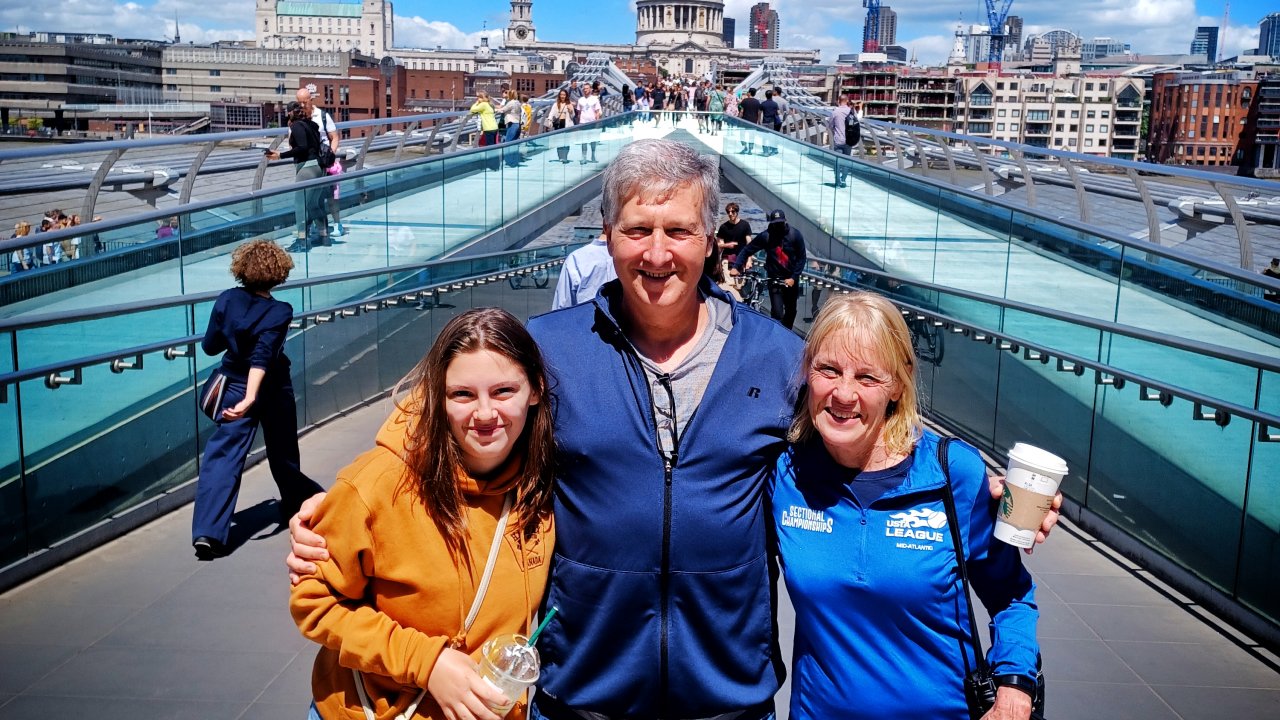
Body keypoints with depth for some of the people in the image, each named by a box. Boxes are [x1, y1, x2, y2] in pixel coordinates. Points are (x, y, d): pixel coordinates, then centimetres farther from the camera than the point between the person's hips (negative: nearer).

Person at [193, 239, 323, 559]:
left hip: (234, 387, 2)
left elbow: (210, 346, 1)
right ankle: (300, 502, 42)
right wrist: (250, 399, -37)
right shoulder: (279, 312, -18)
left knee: (223, 456, -3)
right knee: (283, 454, 18)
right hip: (273, 392, -2)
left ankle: (207, 531, -14)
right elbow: (262, 357, -29)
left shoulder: (226, 300, -9)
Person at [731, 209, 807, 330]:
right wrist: (736, 267, -17)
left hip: (791, 279, 2)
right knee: (777, 313, -14)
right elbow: (747, 250, -5)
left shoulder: (795, 235, -7)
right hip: (774, 279, -2)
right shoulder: (766, 236, -9)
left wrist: (793, 278, -13)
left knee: (791, 311, 14)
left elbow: (801, 258, -4)